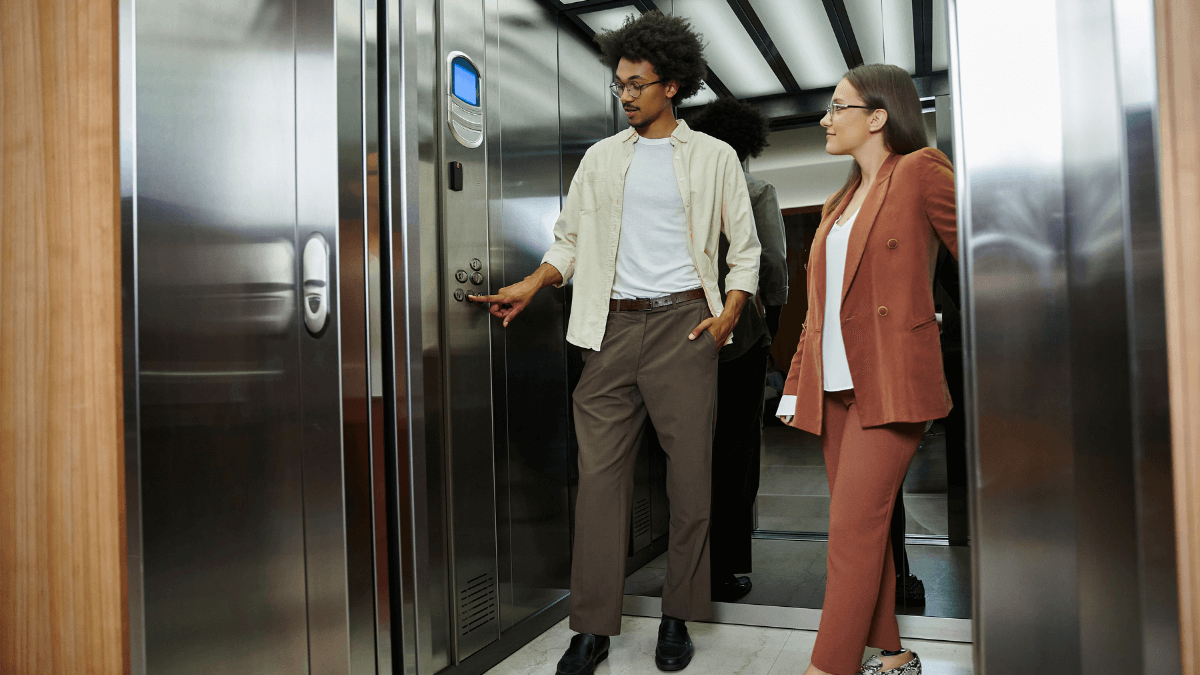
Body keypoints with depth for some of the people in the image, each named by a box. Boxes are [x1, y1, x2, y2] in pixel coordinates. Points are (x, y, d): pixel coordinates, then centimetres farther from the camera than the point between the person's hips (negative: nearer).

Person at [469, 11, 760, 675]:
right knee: (599, 471, -2)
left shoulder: (714, 157, 9)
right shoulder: (601, 158, 16)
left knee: (689, 474, 0)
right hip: (612, 326, 2)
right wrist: (530, 285, -1)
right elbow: (570, 240, 16)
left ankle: (677, 619, 15)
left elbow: (745, 249, 9)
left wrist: (727, 315, -5)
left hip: (683, 322, -2)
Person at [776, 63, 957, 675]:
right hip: (836, 383, 8)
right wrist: (796, 383, 14)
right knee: (862, 526, 10)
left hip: (892, 380, -7)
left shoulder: (919, 171, -3)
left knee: (853, 525, -9)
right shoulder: (841, 202, 19)